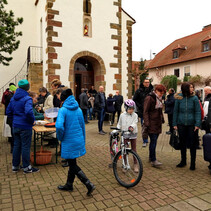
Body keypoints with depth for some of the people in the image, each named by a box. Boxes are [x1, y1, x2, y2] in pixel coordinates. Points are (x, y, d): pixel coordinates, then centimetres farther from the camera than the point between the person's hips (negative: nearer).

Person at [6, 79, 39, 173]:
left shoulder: (13, 98, 8)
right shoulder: (27, 99, -17)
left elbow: (8, 112, 12)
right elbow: (28, 112, -31)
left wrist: (14, 119, 17)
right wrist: (32, 120, -16)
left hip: (15, 126, 7)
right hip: (25, 127, -7)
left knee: (16, 145, 17)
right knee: (25, 146, 3)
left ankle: (15, 166, 28)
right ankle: (26, 167, 14)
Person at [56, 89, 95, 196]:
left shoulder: (63, 110, -14)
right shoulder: (79, 110, 5)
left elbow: (59, 126, -28)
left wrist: (60, 137, -9)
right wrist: (83, 141, 21)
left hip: (69, 142, -7)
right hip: (79, 140, 7)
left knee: (73, 165, 5)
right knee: (72, 163, 20)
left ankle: (89, 185, -1)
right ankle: (69, 185, 35)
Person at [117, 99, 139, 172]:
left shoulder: (135, 115, -3)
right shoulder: (122, 115, 1)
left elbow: (135, 123, -15)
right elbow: (119, 124, 10)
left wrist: (132, 126, -35)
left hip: (133, 134, -1)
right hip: (125, 134, 1)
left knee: (134, 149, 6)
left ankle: (135, 164, 17)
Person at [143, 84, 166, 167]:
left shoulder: (159, 98, 16)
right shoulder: (149, 98, -10)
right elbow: (145, 111, -14)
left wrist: (162, 120, 19)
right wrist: (146, 123, -20)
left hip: (158, 123, 8)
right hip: (151, 123, -8)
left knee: (154, 141, 13)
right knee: (153, 141, -10)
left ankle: (151, 157, 24)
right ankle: (153, 160, -6)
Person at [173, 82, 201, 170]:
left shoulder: (194, 98, -4)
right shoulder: (179, 98, -2)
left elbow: (198, 112, -4)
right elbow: (175, 111, 3)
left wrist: (197, 124, -12)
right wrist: (174, 124, 1)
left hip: (191, 124, -1)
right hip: (181, 124, 1)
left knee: (192, 143, 6)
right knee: (182, 143, 13)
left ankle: (193, 163, 21)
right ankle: (183, 161, 30)